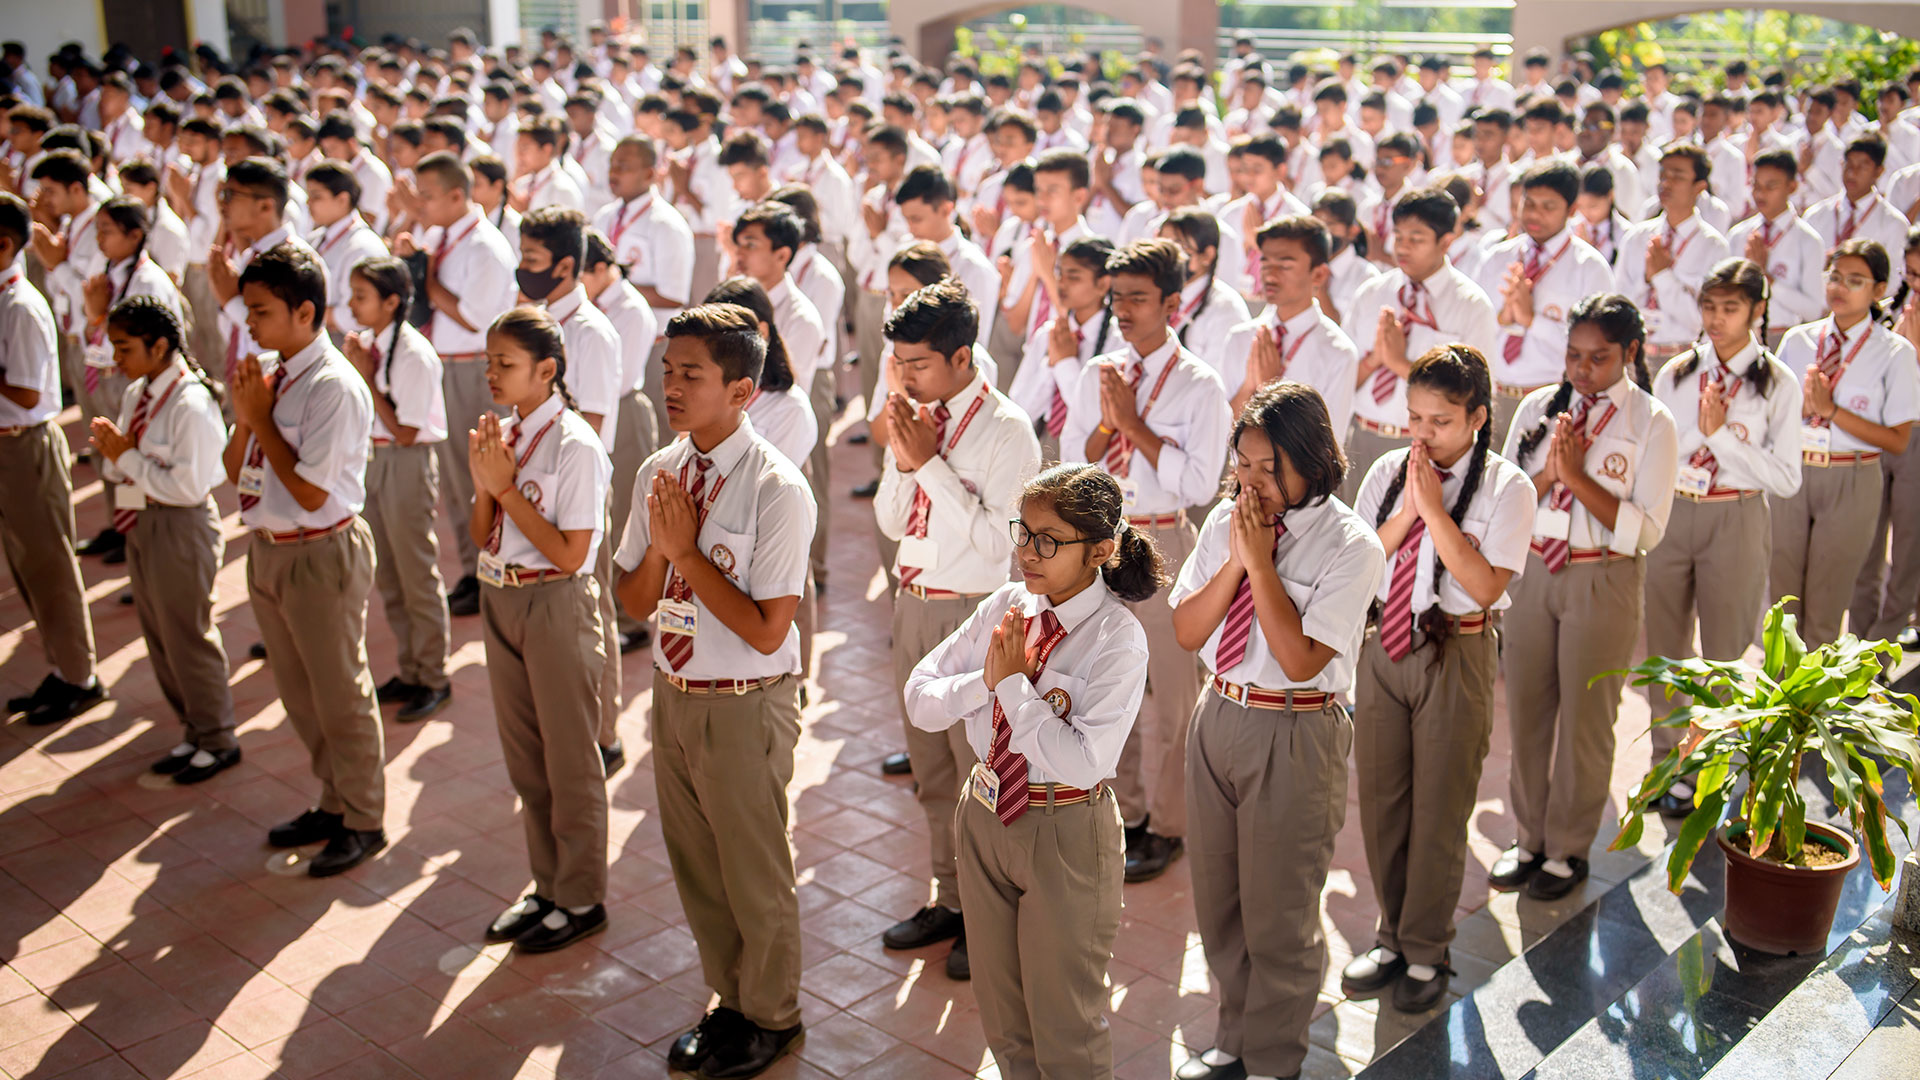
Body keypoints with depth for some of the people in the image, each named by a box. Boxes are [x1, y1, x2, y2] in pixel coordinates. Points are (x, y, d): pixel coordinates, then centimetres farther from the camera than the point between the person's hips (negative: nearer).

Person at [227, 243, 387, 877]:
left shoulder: (333, 386, -20)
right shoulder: (267, 374, 4)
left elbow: (311, 493, -22)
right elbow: (237, 474, 9)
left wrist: (261, 418, -16)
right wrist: (243, 415, -9)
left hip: (321, 555, -8)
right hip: (269, 549, 9)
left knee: (340, 694, 6)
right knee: (298, 691, 20)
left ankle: (363, 822, 22)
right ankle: (334, 802, 37)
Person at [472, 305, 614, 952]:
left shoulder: (575, 447, -17)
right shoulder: (501, 436, 4)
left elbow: (569, 554, -20)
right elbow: (481, 538, 8)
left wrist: (506, 487, -19)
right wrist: (483, 482, -10)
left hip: (556, 606, -8)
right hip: (500, 600, 8)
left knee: (570, 761, 6)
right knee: (525, 758, 18)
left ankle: (581, 900, 22)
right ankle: (549, 888, 34)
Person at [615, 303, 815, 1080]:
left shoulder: (776, 490, -21)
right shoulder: (661, 472, 0)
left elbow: (767, 631, -21)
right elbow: (634, 603, 4)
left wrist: (687, 550, -22)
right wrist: (659, 544, -15)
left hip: (745, 708, -7)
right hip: (673, 694, 7)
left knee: (754, 873, 11)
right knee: (694, 863, 21)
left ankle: (771, 1017, 35)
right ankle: (730, 1001, 43)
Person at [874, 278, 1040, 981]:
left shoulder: (1006, 430, -14)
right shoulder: (915, 416, 5)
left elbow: (997, 539, -22)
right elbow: (892, 523, 10)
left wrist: (931, 462, -21)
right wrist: (900, 459, -7)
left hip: (974, 612, -7)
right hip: (913, 604, 7)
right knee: (930, 766, 17)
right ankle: (951, 899, 34)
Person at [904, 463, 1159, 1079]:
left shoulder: (1118, 641, -18)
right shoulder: (1005, 606, -2)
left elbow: (1083, 762, -27)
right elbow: (920, 700, -1)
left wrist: (1014, 682, -23)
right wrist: (989, 678, -18)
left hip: (1068, 835, -6)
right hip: (987, 815, 6)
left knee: (1065, 1026, 12)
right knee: (1001, 1015, 22)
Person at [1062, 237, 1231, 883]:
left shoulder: (1198, 386, -9)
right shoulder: (1097, 375, 5)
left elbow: (1199, 483, -17)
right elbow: (1071, 467, 3)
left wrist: (1136, 425, -17)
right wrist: (1108, 421, -13)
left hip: (1163, 545, -5)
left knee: (1171, 692, 6)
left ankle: (1167, 827, 22)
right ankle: (1124, 812, 34)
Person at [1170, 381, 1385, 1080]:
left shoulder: (1350, 545, -14)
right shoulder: (1225, 520, 2)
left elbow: (1301, 660, -21)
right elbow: (1187, 632, 1)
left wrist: (1261, 562, -20)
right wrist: (1234, 562, -12)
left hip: (1293, 738, -6)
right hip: (1218, 716, 6)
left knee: (1277, 915, 8)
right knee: (1218, 901, 19)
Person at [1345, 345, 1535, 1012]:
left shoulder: (1505, 487, -8)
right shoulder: (1387, 474, 3)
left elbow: (1486, 586, -17)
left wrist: (1434, 507, -20)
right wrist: (1407, 510, -14)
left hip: (1456, 656, -4)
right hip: (1382, 648, 4)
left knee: (1439, 809, 6)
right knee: (1381, 800, 12)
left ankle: (1425, 953, 23)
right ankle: (1393, 938, 30)